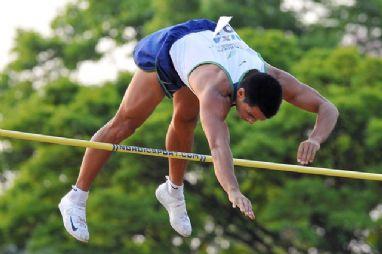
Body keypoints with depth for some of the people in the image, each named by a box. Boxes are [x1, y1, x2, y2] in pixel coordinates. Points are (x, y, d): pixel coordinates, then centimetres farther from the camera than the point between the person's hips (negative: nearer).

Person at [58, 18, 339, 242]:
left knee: (185, 121, 18)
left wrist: (316, 139, -53)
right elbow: (218, 145, -65)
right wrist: (233, 191, -80)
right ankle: (76, 199, 10)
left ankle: (173, 191, 43)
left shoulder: (272, 79, -33)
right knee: (124, 123, 1)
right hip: (171, 47, -5)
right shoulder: (215, 90, -49)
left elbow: (329, 109, -32)